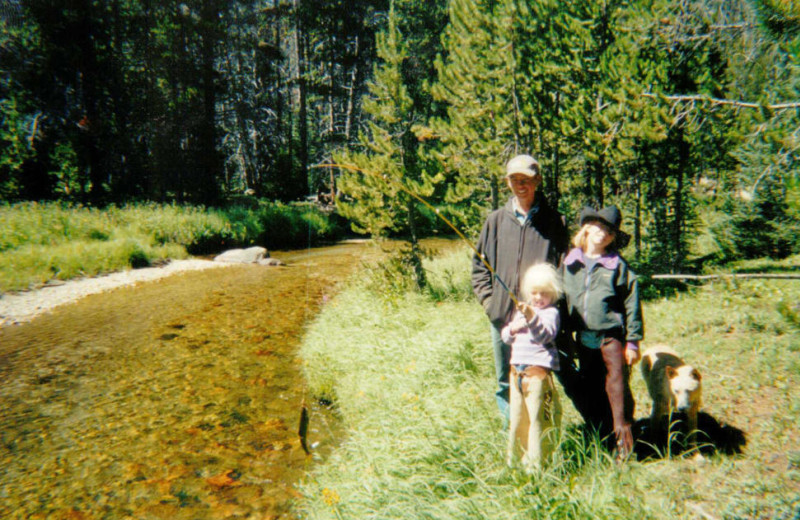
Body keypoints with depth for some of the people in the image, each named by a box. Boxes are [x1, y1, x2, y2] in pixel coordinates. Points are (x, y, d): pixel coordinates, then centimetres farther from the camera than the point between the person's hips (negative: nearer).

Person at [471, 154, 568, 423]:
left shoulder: (554, 220, 3)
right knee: (505, 381, 12)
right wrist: (488, 299, 1)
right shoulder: (496, 220, 8)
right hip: (502, 314, 3)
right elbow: (478, 263, 12)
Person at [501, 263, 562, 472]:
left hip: (538, 369, -7)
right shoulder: (521, 310, 17)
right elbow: (505, 336, 21)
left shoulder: (551, 313, -5)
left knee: (537, 416, -5)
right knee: (516, 414, 16)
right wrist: (512, 329, -1)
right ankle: (514, 456, 30)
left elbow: (545, 334, -24)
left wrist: (532, 318, -40)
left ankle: (535, 461, 5)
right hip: (517, 368, 7)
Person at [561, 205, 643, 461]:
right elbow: (562, 298, 10)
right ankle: (600, 441, 27)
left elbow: (631, 304, -2)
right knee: (589, 392, 12)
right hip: (583, 338, 4)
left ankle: (623, 442, 12)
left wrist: (633, 342, -4)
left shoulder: (618, 265, -3)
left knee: (617, 389, -1)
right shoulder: (570, 262, 5)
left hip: (612, 337, -4)